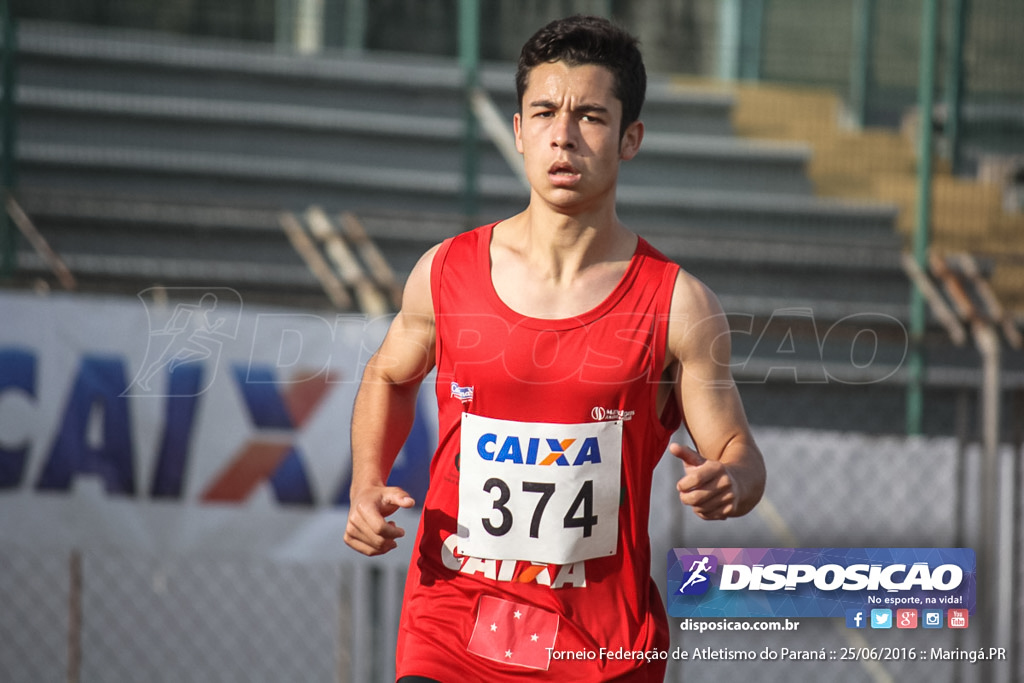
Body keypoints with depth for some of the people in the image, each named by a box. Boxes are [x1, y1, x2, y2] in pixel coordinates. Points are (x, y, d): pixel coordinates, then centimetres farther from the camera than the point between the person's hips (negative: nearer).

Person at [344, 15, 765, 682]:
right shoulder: (446, 273, 0)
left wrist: (729, 484, -22)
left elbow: (739, 451, 1)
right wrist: (369, 488, 5)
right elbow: (390, 376, 20)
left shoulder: (678, 306, -6)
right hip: (452, 621, 0)